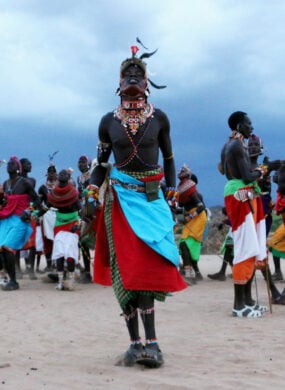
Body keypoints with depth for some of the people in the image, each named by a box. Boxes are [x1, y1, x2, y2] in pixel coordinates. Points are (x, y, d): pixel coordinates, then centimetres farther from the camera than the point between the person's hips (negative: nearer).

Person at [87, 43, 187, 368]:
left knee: (147, 266, -14)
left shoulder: (159, 118, 4)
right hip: (120, 197, 1)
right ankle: (137, 342, 4)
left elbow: (168, 157, 15)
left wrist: (171, 190, 10)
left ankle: (149, 341, -13)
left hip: (151, 198, -1)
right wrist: (93, 188, -3)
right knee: (124, 269, -2)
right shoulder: (109, 121, 6)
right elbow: (101, 161, 13)